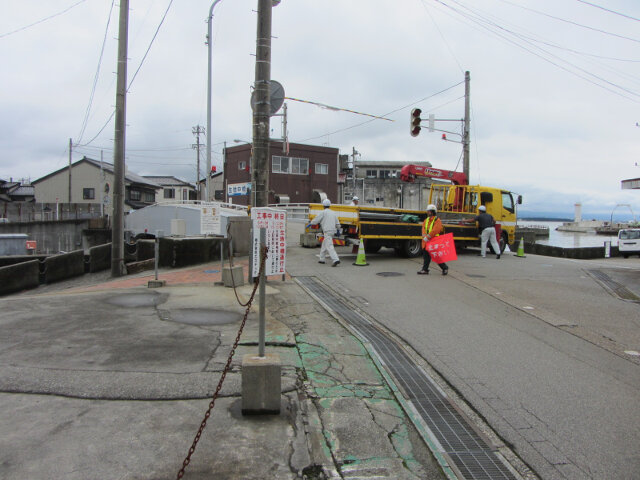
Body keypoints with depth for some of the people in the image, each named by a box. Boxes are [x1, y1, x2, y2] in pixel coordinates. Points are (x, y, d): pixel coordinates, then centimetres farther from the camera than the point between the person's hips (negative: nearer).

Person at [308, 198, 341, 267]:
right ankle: (322, 259, 26)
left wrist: (310, 224, 14)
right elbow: (337, 223, 15)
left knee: (329, 246, -13)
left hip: (327, 232, -8)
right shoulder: (333, 213, 14)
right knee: (324, 245, 20)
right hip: (333, 231, 8)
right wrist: (338, 230, 28)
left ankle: (336, 260, -25)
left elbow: (316, 220, -2)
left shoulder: (323, 212, -7)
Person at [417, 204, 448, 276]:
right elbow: (423, 229, 5)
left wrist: (427, 237, -23)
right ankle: (425, 270, 12)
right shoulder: (426, 220, 14)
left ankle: (445, 268, 18)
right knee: (426, 256, 7)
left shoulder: (437, 221, -9)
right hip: (426, 242, 7)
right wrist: (424, 236, -13)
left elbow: (434, 230, -20)